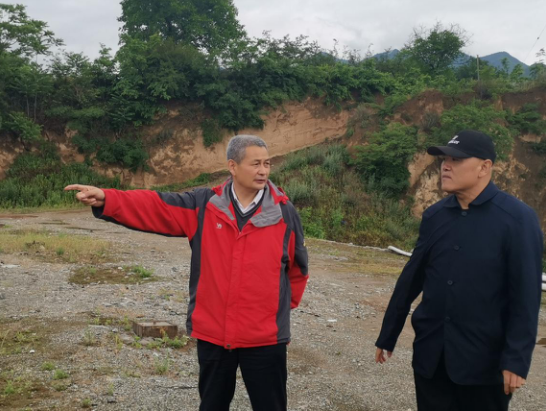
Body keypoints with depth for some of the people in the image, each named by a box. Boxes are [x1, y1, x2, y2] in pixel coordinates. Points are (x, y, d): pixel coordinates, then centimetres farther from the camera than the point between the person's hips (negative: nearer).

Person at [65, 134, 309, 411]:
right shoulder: (204, 205, -2)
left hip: (265, 337, -1)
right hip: (212, 333, 2)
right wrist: (105, 200, -20)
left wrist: (286, 303, 13)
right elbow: (153, 207, -8)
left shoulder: (284, 213, -4)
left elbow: (298, 266, 8)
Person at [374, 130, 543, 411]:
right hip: (430, 353, 4)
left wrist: (517, 359, -16)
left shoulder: (518, 219, -11)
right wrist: (387, 335, 11)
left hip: (483, 359, -4)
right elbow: (410, 279, 7)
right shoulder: (434, 216, 3)